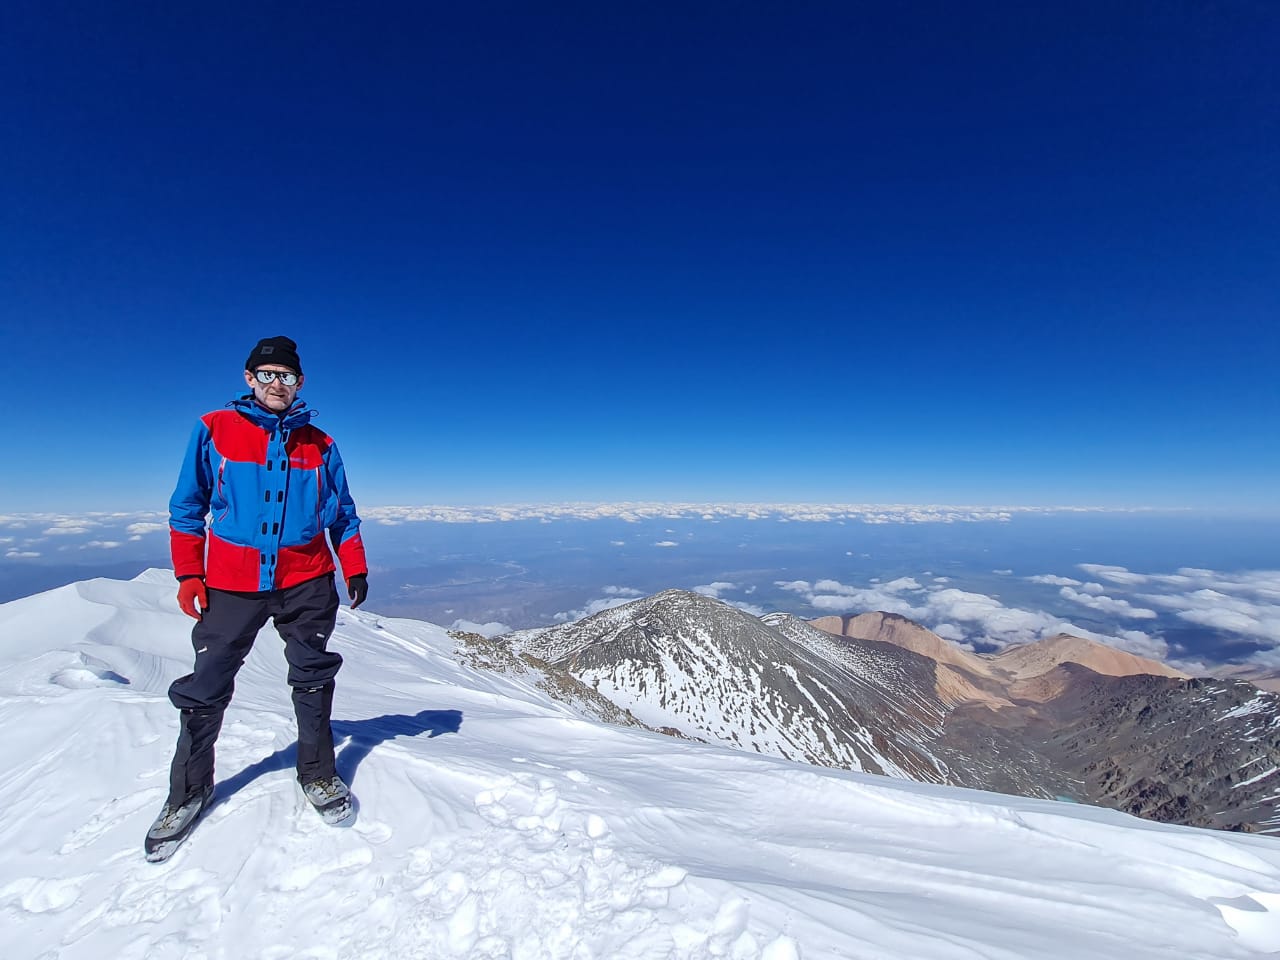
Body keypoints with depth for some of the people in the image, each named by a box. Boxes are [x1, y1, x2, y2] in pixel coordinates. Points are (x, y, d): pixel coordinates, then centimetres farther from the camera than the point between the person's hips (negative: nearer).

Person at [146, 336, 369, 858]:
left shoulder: (319, 444, 5)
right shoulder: (214, 431, 2)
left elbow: (342, 513, 9)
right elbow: (187, 506, 5)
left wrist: (355, 569, 3)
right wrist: (189, 574, -1)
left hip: (307, 581, 1)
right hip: (231, 584, 0)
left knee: (313, 678, 9)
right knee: (206, 688, 5)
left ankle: (318, 773, 26)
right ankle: (189, 790, 28)